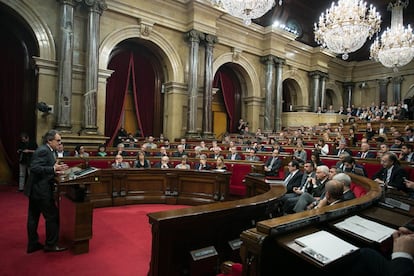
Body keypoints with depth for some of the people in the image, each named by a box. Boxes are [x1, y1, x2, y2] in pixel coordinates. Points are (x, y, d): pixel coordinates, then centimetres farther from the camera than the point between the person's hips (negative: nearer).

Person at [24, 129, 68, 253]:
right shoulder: (43, 151, -17)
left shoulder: (47, 150, 11)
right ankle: (51, 245, 12)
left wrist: (56, 171, 6)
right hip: (41, 190, -10)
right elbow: (34, 168, -25)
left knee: (33, 217, 16)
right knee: (53, 216, 1)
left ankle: (33, 244, 27)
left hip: (35, 190, 10)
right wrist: (53, 169, -31)